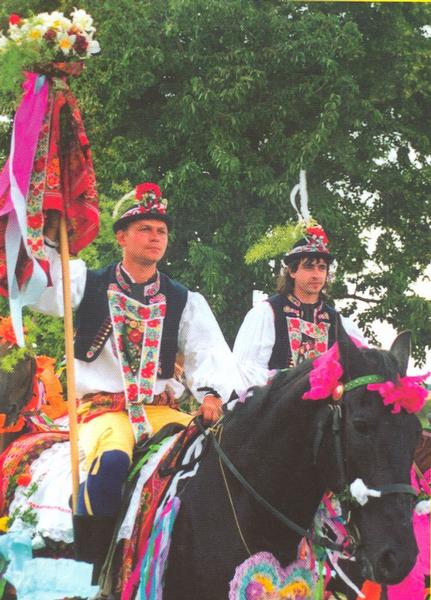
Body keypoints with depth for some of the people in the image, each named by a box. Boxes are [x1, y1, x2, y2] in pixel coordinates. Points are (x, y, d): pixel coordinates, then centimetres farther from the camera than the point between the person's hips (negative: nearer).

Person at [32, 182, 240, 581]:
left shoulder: (185, 302, 15)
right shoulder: (87, 285, 10)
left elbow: (210, 352, 3)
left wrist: (211, 393, -17)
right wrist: (48, 240, -12)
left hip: (162, 409, 3)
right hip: (103, 407, -3)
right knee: (111, 460, -36)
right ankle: (90, 574, -25)